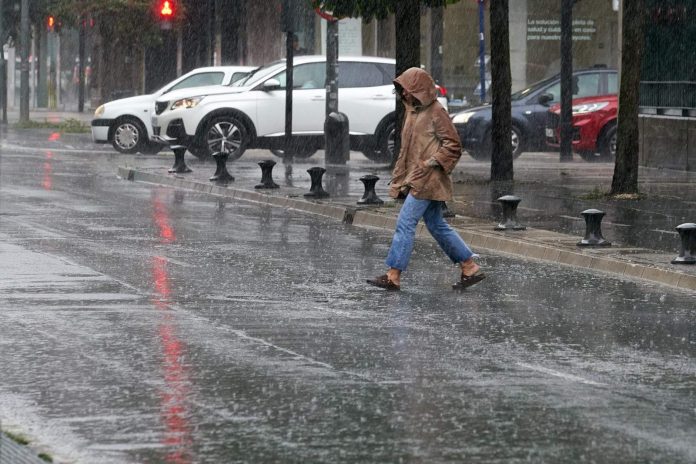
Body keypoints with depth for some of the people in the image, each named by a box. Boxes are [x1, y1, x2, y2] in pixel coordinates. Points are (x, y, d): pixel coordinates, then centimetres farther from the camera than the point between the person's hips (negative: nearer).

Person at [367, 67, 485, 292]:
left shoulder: (435, 112, -10)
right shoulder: (413, 111, 16)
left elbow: (453, 144, -12)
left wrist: (431, 163, -19)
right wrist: (399, 177, 15)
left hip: (427, 179, -10)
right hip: (415, 179, 10)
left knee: (405, 223, -11)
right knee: (437, 226, 11)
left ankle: (393, 276, -9)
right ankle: (471, 268, 16)